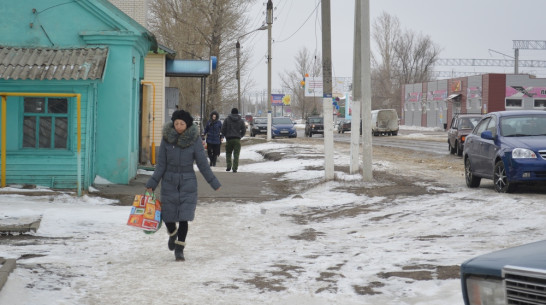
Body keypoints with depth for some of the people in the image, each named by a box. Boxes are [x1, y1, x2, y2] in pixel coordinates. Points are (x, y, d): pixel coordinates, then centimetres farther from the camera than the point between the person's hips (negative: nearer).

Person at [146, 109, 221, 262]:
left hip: (187, 182, -1)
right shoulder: (167, 138, -3)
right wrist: (152, 184, -3)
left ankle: (179, 249, 6)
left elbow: (202, 163, 0)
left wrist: (214, 183, 1)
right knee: (167, 216, 5)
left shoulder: (194, 139, -7)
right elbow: (161, 164, 2)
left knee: (184, 217, -6)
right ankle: (173, 234, 39)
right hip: (169, 182, 2)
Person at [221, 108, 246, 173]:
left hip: (229, 139, 0)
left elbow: (223, 129, -1)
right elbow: (244, 130, 4)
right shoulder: (241, 120, 5)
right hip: (237, 139, 0)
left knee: (228, 153, 13)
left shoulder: (227, 119, 1)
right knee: (236, 154, 1)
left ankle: (229, 166, -3)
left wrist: (225, 136, 14)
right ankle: (235, 168, -6)